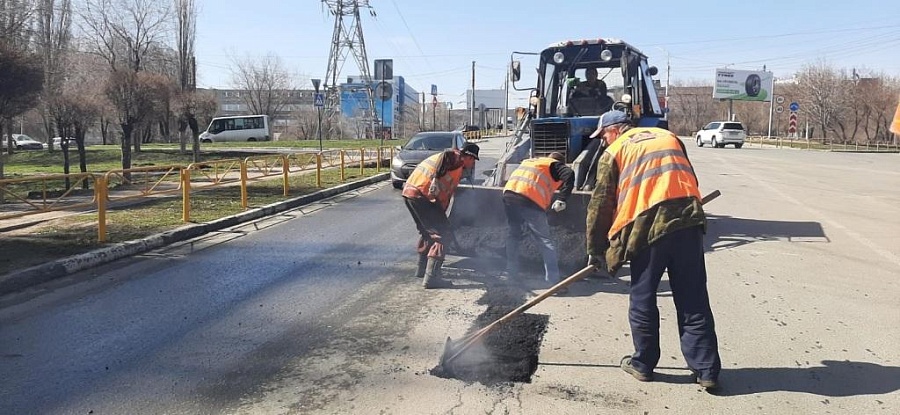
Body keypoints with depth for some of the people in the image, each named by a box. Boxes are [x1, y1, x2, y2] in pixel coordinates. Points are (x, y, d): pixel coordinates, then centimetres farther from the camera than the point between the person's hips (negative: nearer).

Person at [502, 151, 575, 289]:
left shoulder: (528, 161, 35)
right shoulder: (554, 165, 16)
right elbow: (569, 174, -4)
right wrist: (561, 200, -6)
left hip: (508, 194, 6)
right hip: (529, 200, -6)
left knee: (514, 234, 23)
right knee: (544, 240, 1)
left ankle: (511, 273, 24)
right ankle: (553, 280, -2)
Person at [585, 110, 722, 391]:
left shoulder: (614, 151, 10)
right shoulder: (669, 137, 24)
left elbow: (601, 204, 8)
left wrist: (596, 250, 15)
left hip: (648, 226, -4)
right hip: (688, 219, 4)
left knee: (643, 299, 11)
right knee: (693, 301, 9)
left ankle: (643, 364, 21)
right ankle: (706, 370, 12)